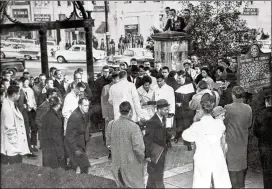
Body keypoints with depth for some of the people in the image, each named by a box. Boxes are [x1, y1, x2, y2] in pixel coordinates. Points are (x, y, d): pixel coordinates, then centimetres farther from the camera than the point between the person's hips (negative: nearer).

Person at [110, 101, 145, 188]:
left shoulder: (114, 124, -4)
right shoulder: (133, 127, -22)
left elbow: (112, 142, 4)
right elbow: (137, 147, -21)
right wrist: (142, 159, -6)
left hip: (117, 161, 6)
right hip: (131, 164, -6)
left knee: (121, 185, 19)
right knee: (136, 185, 8)